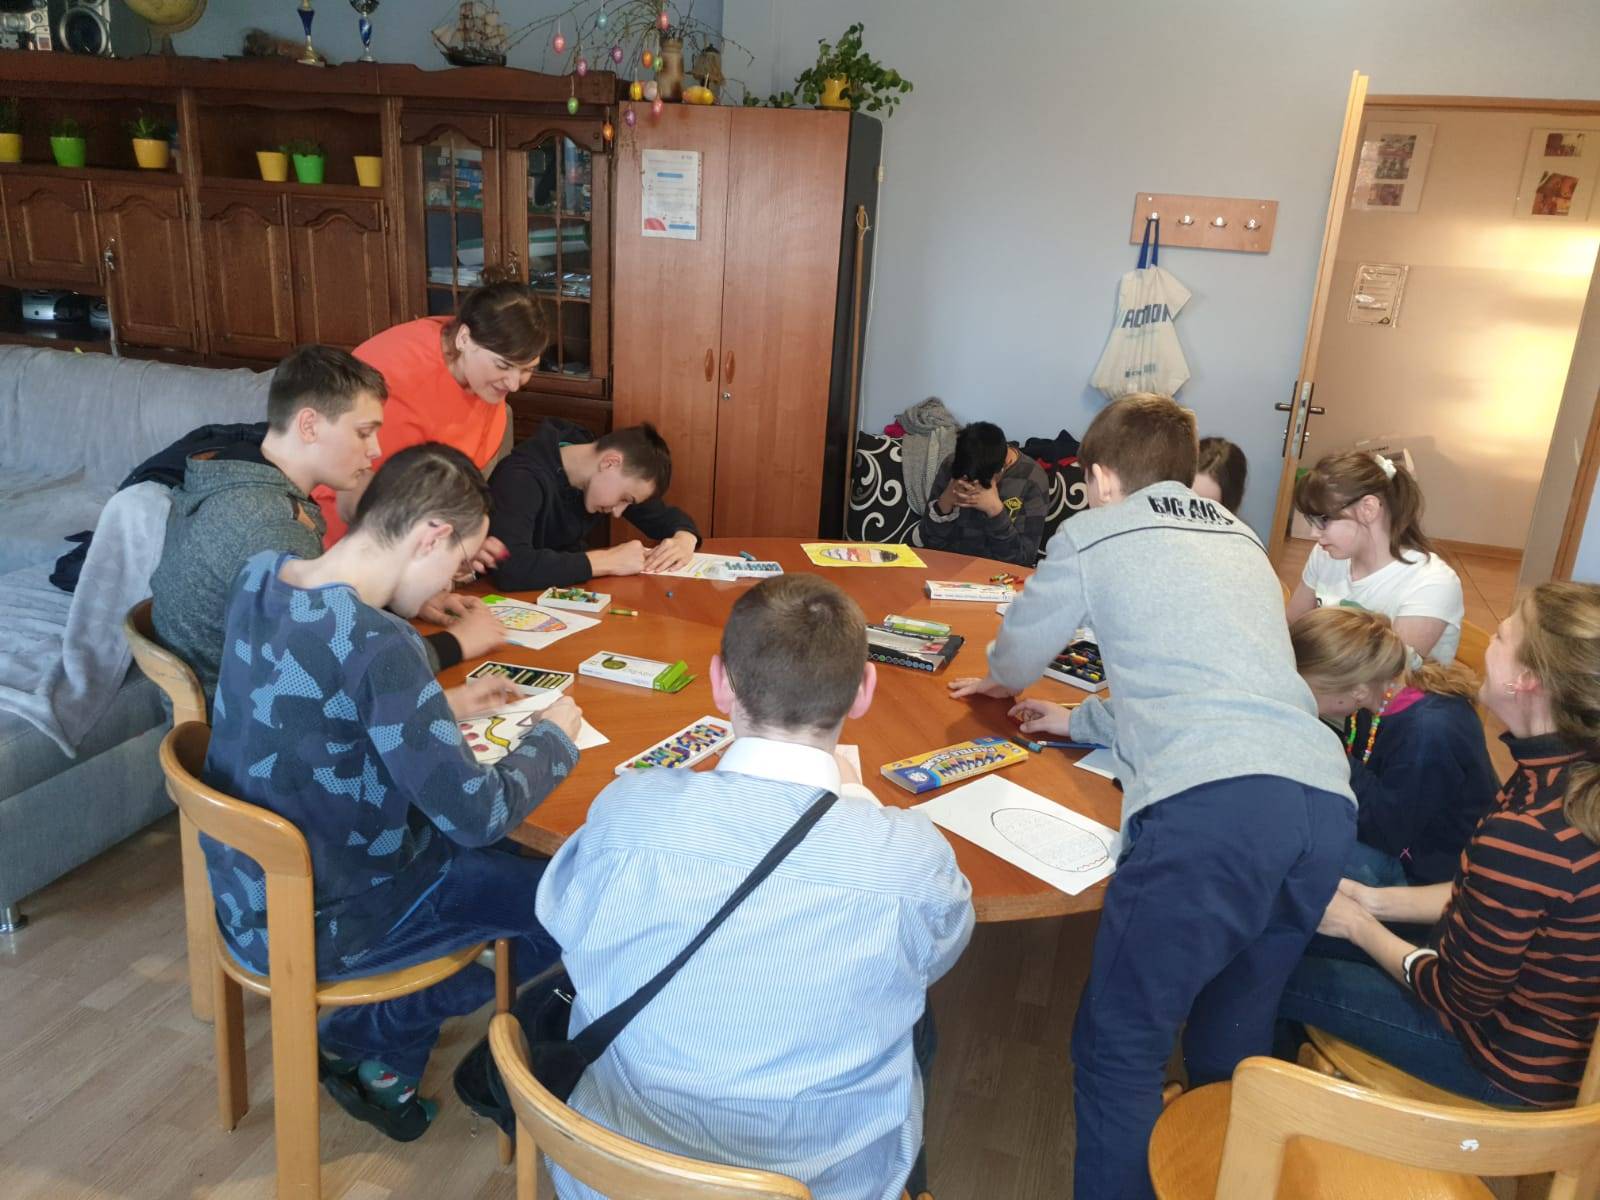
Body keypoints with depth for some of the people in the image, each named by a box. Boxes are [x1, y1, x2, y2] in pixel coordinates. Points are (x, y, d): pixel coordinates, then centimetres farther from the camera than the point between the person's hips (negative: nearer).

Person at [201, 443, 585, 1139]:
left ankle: (367, 1037, 22)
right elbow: (480, 815, -26)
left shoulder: (259, 576, -7)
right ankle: (372, 1039, 18)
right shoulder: (377, 644, -32)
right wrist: (555, 736, -8)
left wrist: (443, 708, 6)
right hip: (311, 929, -8)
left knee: (511, 860, 21)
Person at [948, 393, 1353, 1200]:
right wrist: (1085, 721, 43)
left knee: (1118, 1047, 6)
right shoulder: (1240, 540, 29)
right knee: (1235, 1042, 22)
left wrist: (998, 680, 47)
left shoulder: (1093, 534, 12)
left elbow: (1015, 660, 24)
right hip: (1326, 803, 7)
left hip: (1207, 806, -7)